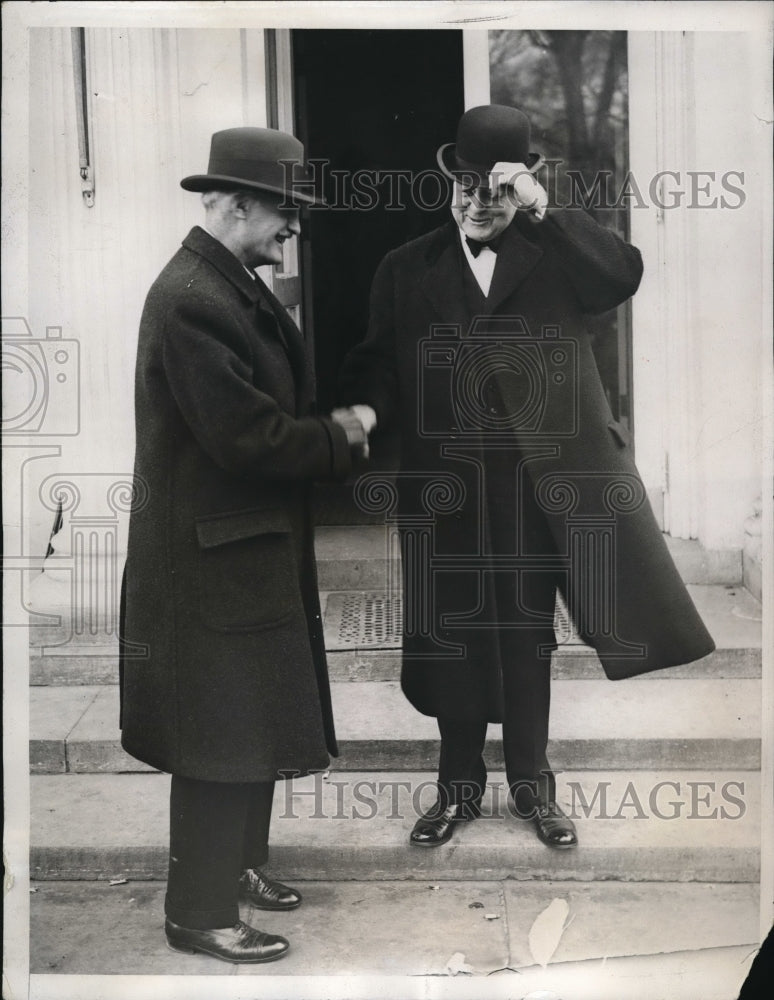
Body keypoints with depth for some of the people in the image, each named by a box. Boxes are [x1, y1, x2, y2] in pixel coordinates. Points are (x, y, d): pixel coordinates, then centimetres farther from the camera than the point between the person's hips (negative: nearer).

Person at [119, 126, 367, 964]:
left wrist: (327, 426, -1)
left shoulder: (237, 287, 9)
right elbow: (246, 439, -25)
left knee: (253, 722, 19)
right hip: (215, 555, -10)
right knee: (221, 736, 1)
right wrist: (341, 441, -11)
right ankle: (200, 913, 15)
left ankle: (237, 864, 36)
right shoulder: (191, 300, -22)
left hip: (256, 544, 10)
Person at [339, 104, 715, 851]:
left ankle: (531, 784, 25)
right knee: (451, 633, 9)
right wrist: (364, 410, -17)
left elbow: (624, 276, -14)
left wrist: (542, 213, -18)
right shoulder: (406, 269, 8)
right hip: (444, 484, 1)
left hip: (538, 476, -1)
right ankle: (459, 786, 25)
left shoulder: (556, 254, 4)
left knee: (527, 633, 10)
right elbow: (377, 363, 3)